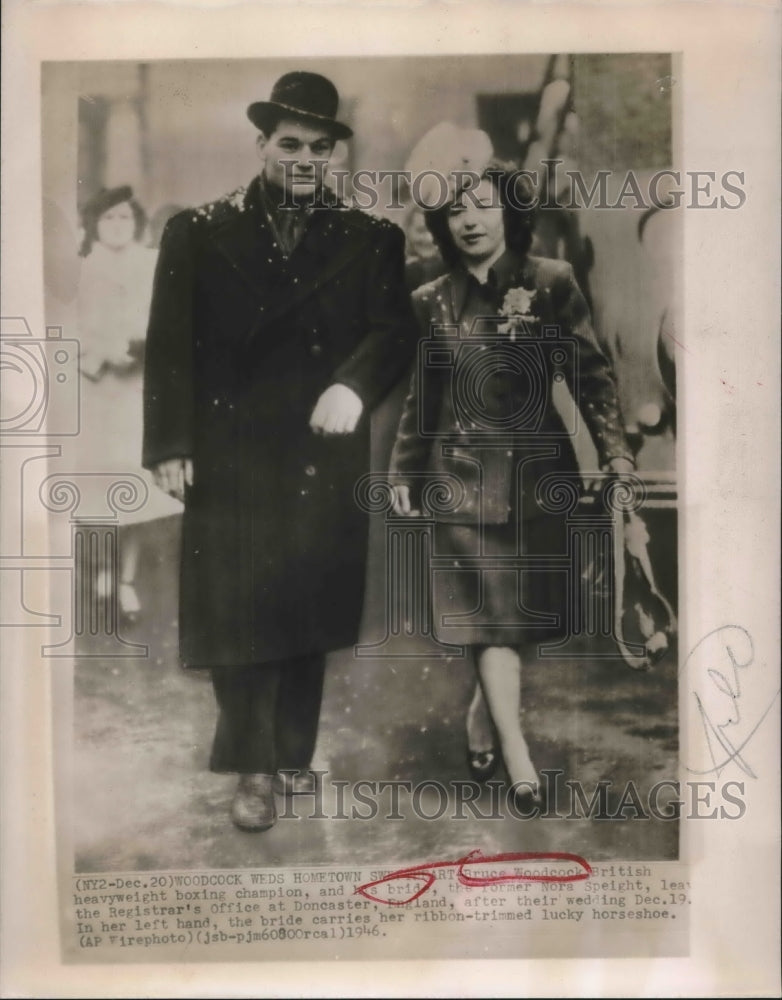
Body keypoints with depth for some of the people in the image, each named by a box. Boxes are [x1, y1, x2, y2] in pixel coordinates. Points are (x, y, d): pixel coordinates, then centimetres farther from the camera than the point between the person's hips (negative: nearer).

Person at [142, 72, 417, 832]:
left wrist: (354, 385, -22)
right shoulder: (198, 233, 6)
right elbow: (170, 347, 1)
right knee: (239, 616, 2)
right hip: (233, 460, -1)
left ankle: (293, 752, 27)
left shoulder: (369, 239, 8)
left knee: (310, 612, 10)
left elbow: (394, 332, -2)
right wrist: (169, 445, -7)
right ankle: (255, 768, 17)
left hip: (325, 463, 2)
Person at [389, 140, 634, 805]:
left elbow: (591, 374, -4)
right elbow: (421, 396, 12)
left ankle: (488, 714, 31)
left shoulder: (550, 283, 0)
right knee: (489, 612, -5)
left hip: (538, 468, 0)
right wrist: (405, 472, 12)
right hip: (464, 471, 0)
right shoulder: (431, 302, 6)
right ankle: (517, 754, 1)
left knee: (531, 607, 9)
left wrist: (615, 451, -13)